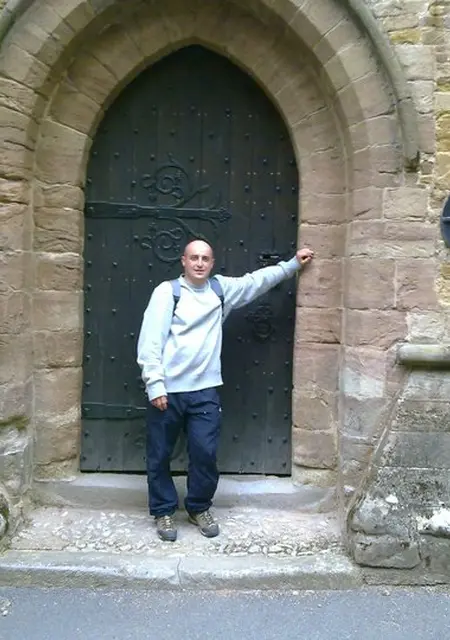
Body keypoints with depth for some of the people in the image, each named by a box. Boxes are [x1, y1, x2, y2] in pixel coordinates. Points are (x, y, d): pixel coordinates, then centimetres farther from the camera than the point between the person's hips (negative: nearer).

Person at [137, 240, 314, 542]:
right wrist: (155, 385, -15)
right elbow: (150, 341, -9)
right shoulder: (167, 291, -5)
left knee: (205, 453, 5)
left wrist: (293, 264, 25)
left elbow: (258, 280, 23)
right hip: (167, 390, -3)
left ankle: (199, 507, 28)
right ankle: (164, 511, 27)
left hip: (205, 391, 3)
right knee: (160, 455, 8)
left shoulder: (222, 289, 9)